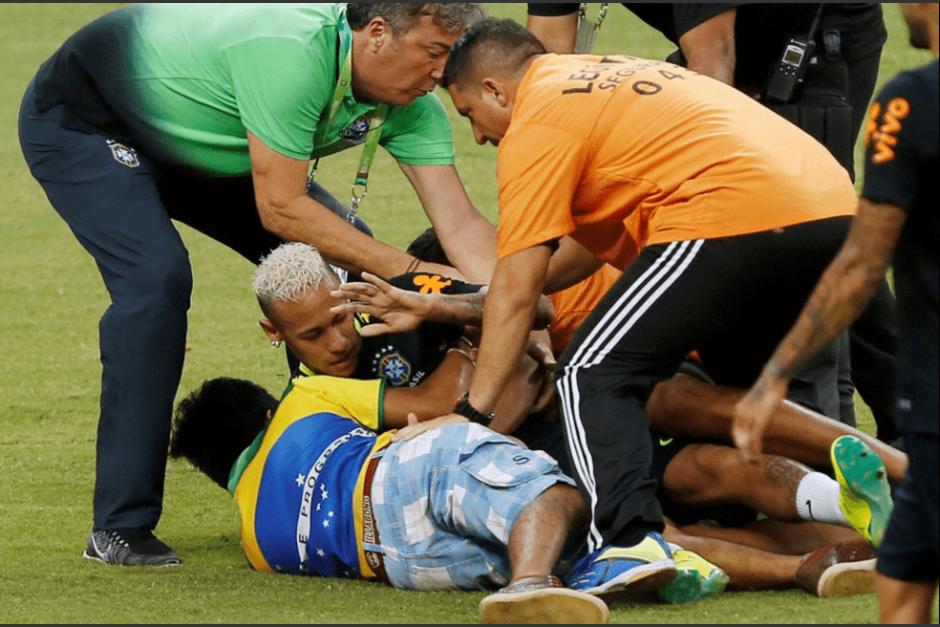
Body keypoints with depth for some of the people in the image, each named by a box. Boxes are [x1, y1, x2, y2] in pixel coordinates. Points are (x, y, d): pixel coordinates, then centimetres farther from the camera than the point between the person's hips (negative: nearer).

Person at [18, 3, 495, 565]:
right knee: (157, 277, -29)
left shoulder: (411, 107, -14)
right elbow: (280, 208, -35)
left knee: (341, 260, 0)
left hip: (198, 149, 8)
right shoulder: (294, 52, -39)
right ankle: (121, 528, -24)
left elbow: (460, 224, -16)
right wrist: (403, 269, -31)